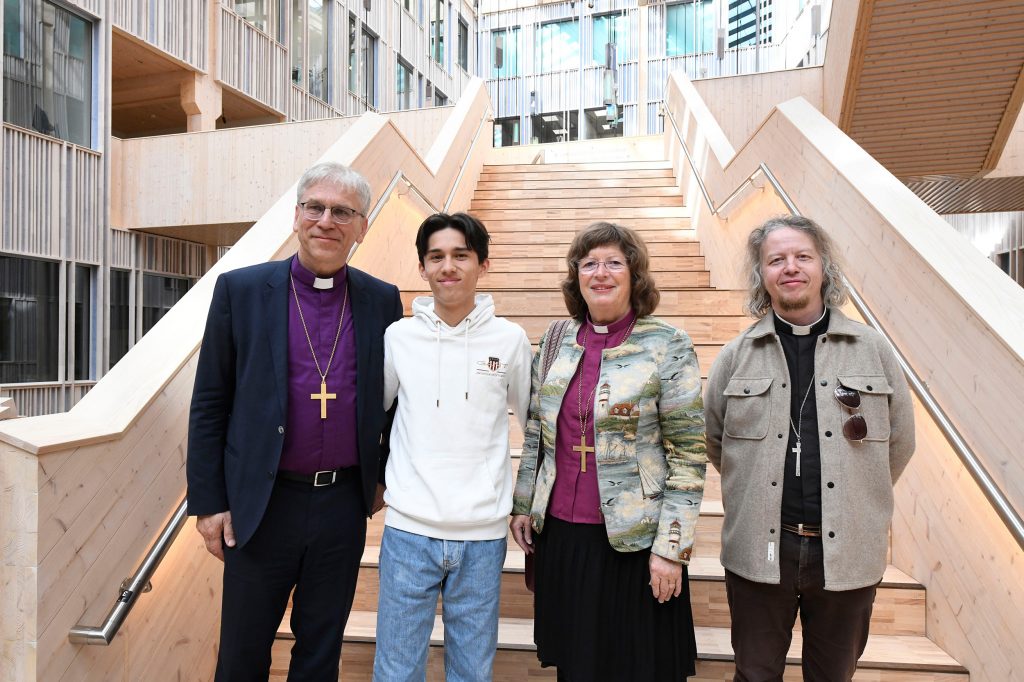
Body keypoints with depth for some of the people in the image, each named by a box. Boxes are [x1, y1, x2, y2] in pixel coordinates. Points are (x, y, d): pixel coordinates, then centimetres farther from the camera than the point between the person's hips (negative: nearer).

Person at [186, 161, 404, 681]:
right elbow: (209, 404, -2)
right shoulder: (240, 290, -4)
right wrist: (207, 501, -3)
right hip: (262, 503, -1)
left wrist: (385, 475, 8)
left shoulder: (382, 301, 1)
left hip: (345, 504, 2)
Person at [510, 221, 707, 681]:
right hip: (560, 533, 4)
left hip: (634, 539, -4)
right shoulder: (556, 341, 5)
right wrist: (523, 505, 11)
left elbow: (689, 455, -9)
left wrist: (671, 547, -12)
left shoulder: (668, 347, -8)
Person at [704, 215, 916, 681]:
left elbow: (899, 442, 7)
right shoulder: (737, 355, -1)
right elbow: (714, 441, 8)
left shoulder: (872, 349, 0)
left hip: (848, 548, 1)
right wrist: (762, 495, 9)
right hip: (759, 547, 0)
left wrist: (857, 502, 11)